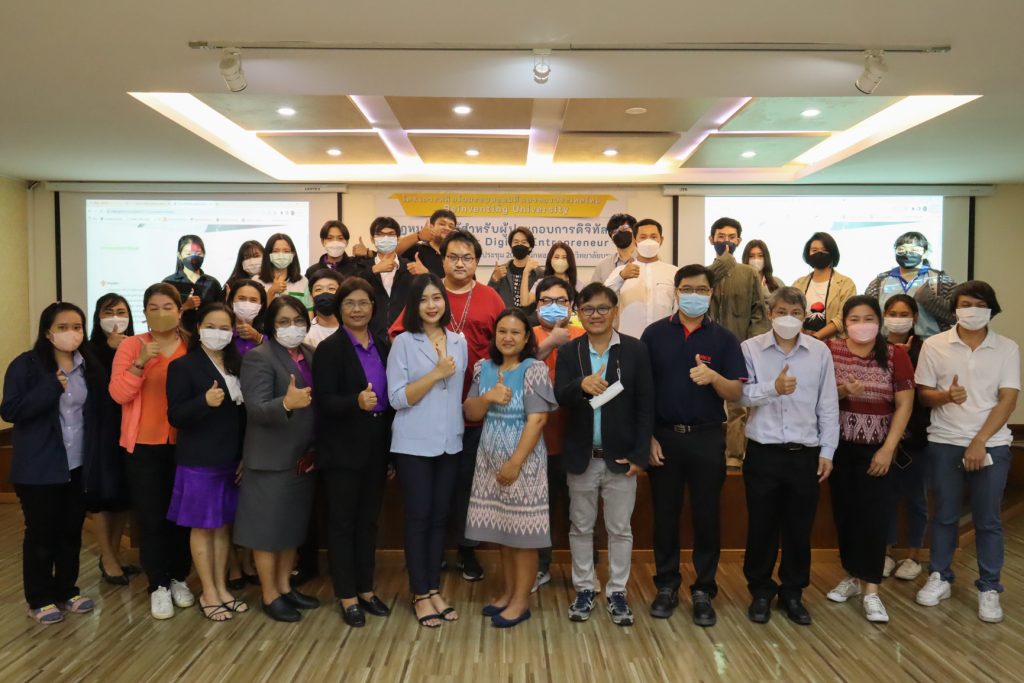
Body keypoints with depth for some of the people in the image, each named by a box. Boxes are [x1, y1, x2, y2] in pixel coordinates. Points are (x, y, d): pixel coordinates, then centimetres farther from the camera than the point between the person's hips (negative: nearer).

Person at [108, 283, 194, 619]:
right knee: (150, 517, 2)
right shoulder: (132, 345, -2)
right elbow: (118, 394, -11)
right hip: (144, 444, -1)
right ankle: (158, 585, 17)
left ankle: (178, 579, 27)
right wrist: (141, 362, -22)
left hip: (183, 443, 1)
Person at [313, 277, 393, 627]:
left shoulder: (383, 345, 7)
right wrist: (356, 402, -34)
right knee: (342, 521, 6)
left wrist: (394, 447, 8)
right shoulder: (329, 348, -8)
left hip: (377, 445, 5)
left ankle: (366, 589, 28)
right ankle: (347, 596, 18)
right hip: (343, 448, -5)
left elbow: (391, 393, 11)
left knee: (369, 520, 15)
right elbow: (324, 400, -15)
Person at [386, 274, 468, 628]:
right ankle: (420, 594, 15)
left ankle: (434, 588, 23)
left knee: (440, 517, 11)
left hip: (450, 443, 4)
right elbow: (397, 398, -12)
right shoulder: (403, 343, -6)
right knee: (418, 517, 2)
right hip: (414, 445, -4)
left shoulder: (459, 341, 7)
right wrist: (436, 374, -18)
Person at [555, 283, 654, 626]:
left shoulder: (635, 350, -4)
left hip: (621, 457, -1)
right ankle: (584, 589, 28)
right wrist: (581, 385, -34)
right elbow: (559, 398, -12)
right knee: (581, 528, 13)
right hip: (581, 457, 2)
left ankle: (617, 592, 24)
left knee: (620, 529, 9)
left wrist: (640, 454, -9)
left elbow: (646, 405, -4)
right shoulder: (568, 351, 1)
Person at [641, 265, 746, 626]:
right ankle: (667, 585, 24)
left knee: (706, 515, 7)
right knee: (665, 514, 9)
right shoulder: (655, 333, 1)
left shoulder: (723, 338, 1)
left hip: (707, 437, 0)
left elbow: (735, 393, -2)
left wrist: (713, 377, -22)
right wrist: (648, 436, -4)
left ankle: (703, 590, 21)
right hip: (663, 436, 0)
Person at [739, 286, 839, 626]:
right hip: (763, 453, -1)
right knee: (761, 526, 8)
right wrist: (773, 388, -23)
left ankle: (793, 592, 28)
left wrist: (827, 451, 3)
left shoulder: (820, 352, 3)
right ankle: (760, 591, 25)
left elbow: (828, 406, 5)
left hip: (806, 454, 1)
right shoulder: (750, 348, -1)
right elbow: (740, 394, -9)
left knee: (799, 528, 11)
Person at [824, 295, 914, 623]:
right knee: (844, 513, 9)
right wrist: (842, 391, -20)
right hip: (840, 446, 2)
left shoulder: (895, 355, -4)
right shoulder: (829, 351, -2)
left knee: (875, 516, -4)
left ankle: (871, 590, 5)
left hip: (877, 448, -1)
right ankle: (852, 576, 26)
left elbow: (904, 404, -5)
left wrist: (888, 448, -11)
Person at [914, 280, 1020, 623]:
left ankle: (989, 589, 17)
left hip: (991, 445, 0)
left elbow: (1008, 400, -5)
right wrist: (945, 396, -21)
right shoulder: (934, 345, 1)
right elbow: (923, 394, 2)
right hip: (944, 443, 0)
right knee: (945, 515, 9)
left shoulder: (1007, 348, 0)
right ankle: (939, 578, 22)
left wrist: (979, 441, -13)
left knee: (988, 520, 6)